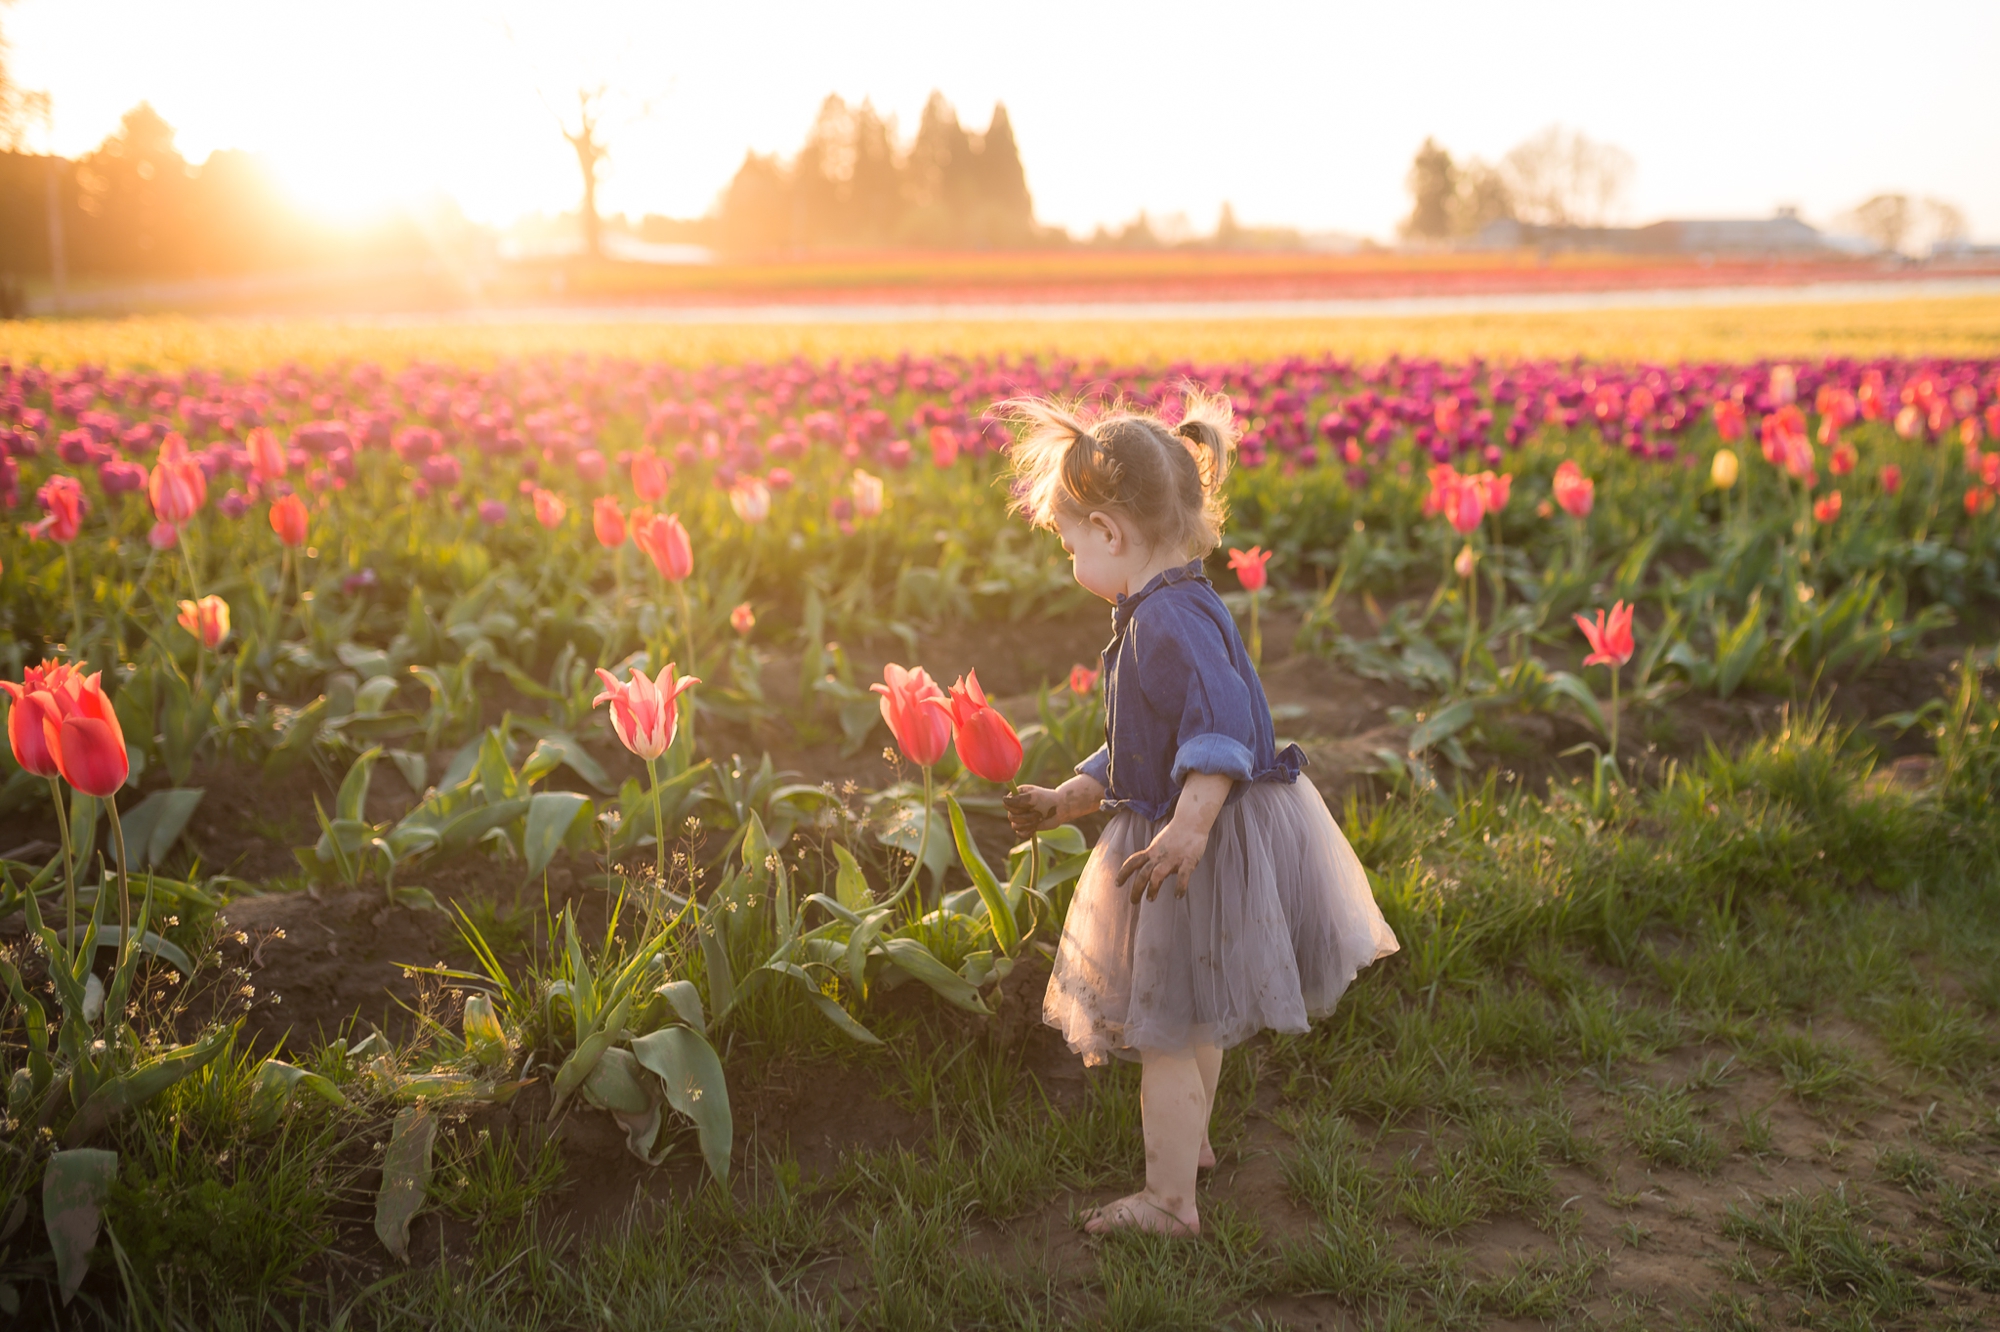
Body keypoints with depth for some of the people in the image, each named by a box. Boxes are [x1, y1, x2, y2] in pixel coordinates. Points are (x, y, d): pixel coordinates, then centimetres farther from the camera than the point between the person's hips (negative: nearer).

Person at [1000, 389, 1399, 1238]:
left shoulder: (1170, 619, -23)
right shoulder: (1157, 615, 12)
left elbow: (1221, 727, -35)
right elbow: (1140, 747, 21)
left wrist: (1189, 825, -42)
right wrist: (1067, 800, 20)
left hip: (1205, 849, -11)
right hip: (1188, 835, 11)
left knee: (1167, 1029, 0)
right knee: (1193, 1017, 26)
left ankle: (1169, 1201, 12)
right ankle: (1187, 1138, 46)